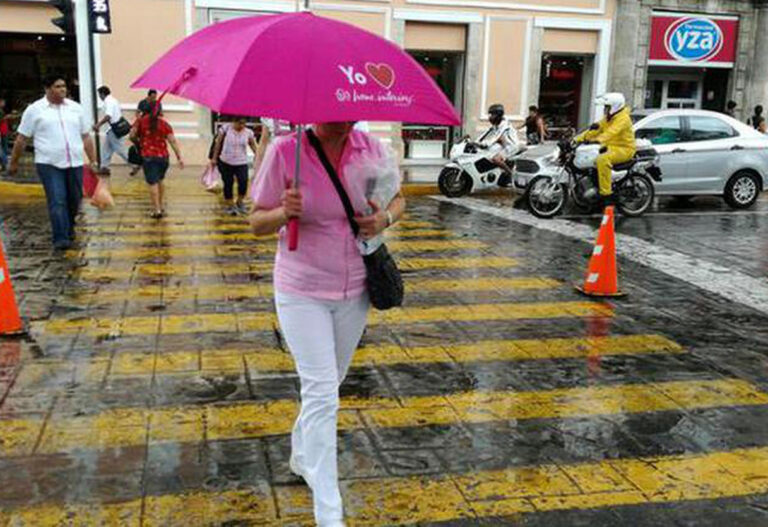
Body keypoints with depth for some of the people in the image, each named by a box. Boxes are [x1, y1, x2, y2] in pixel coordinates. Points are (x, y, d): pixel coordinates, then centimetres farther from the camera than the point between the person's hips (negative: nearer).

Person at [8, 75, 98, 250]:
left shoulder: (75, 108, 10)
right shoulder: (34, 110, 1)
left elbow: (86, 137, 14)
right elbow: (21, 139, 4)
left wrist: (93, 161, 10)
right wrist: (14, 162, 7)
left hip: (75, 164, 4)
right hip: (49, 164, -3)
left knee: (74, 200, 11)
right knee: (57, 201, -11)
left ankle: (69, 228, 35)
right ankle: (61, 238, -7)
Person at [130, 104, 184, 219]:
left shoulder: (141, 121, -1)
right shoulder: (164, 124, 0)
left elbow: (132, 135, -3)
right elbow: (173, 141, -5)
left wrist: (138, 141, 20)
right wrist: (179, 158, -5)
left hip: (148, 156, -2)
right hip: (163, 156, 3)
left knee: (152, 183, -2)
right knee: (160, 180, 21)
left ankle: (157, 210, -6)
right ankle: (161, 206, 28)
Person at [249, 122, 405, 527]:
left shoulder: (371, 148, -6)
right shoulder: (284, 151, -16)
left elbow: (398, 198, 9)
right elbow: (257, 222, -8)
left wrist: (386, 217, -14)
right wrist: (284, 212, -31)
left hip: (355, 291, 5)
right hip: (302, 292, -4)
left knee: (328, 383, 20)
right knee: (322, 394, -8)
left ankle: (301, 454, 48)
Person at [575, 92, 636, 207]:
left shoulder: (623, 118, -16)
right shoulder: (608, 118, 16)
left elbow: (612, 132, -33)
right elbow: (595, 129, 13)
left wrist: (599, 140, -49)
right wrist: (578, 139, 1)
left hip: (624, 149, -10)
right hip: (611, 146, 10)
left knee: (602, 159, -36)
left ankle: (606, 194, -35)